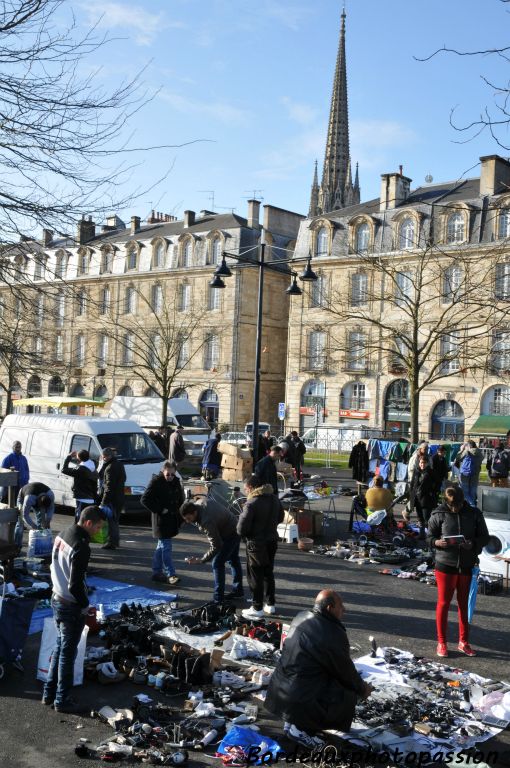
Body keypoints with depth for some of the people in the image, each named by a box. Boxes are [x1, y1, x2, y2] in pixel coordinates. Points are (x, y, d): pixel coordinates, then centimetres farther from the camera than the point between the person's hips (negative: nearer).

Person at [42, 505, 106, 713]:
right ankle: (62, 700, 17)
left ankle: (49, 693, 31)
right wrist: (85, 605, -10)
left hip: (56, 599, 9)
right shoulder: (81, 547, -27)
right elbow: (75, 585, -25)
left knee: (59, 647, 21)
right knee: (68, 653, 5)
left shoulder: (61, 536, 2)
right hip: (71, 606, -9)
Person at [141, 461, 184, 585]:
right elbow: (145, 499, -16)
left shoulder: (176, 482, 8)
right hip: (161, 519, -7)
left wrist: (179, 516, 10)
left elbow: (180, 499, 22)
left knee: (162, 546, 14)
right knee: (166, 547, -8)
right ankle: (170, 574, -6)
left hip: (172, 519, 7)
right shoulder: (156, 482, -13)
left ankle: (157, 572, 23)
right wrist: (159, 510, -17)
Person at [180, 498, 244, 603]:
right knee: (233, 560, 23)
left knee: (217, 563, -11)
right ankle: (238, 590, 40)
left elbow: (215, 546, -34)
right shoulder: (199, 502, -15)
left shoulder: (207, 522, -39)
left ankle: (218, 598, -5)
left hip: (230, 535, -10)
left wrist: (201, 560, -31)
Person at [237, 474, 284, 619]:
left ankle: (257, 608, 13)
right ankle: (271, 604, 28)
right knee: (268, 573, 20)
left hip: (257, 544, -7)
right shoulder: (274, 499, 1)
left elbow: (241, 529, -22)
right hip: (272, 541, 7)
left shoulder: (251, 504, -23)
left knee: (255, 576, 5)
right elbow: (280, 518, 17)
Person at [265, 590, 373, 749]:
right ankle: (302, 729, 3)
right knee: (349, 694, 4)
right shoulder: (333, 634, -21)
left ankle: (293, 722, 19)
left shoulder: (301, 617, 4)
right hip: (299, 699, -9)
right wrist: (363, 688, 13)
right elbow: (345, 672, -8)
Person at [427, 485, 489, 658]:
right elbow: (429, 537, 0)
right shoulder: (438, 515, -7)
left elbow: (484, 537, 2)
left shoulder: (474, 514, -4)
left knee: (464, 603, 13)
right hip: (445, 565, -2)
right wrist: (438, 542, -23)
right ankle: (442, 642, 17)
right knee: (443, 603, 5)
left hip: (467, 566, 2)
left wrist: (473, 544, -18)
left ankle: (464, 642, 26)